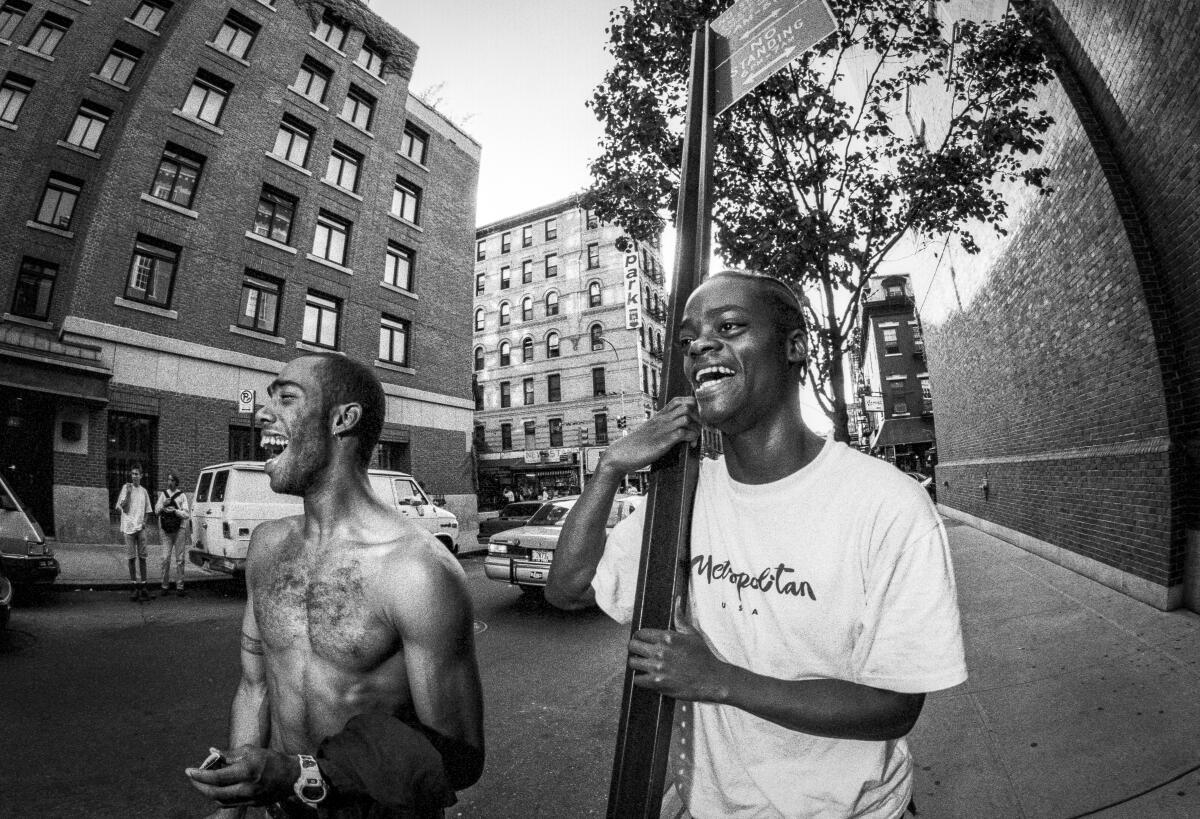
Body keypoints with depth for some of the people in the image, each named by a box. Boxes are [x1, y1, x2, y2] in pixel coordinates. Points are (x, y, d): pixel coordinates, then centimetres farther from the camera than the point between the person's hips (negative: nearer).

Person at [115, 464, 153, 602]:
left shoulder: (144, 491, 11)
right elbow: (122, 506, -8)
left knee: (142, 557, 4)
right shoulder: (126, 488, 0)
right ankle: (136, 587, 6)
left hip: (140, 528, 3)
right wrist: (128, 492, -18)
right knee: (131, 558, 1)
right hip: (128, 527, -3)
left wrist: (144, 521, 2)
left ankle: (143, 586, 8)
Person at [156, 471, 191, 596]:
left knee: (180, 559, 0)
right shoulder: (163, 494, 11)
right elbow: (156, 511, 8)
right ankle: (165, 586, 8)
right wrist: (163, 505, -10)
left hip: (179, 530, -1)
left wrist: (174, 511, -17)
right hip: (165, 530, 2)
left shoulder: (182, 496, 4)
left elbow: (186, 514, -1)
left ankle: (179, 587, 4)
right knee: (166, 559, -3)